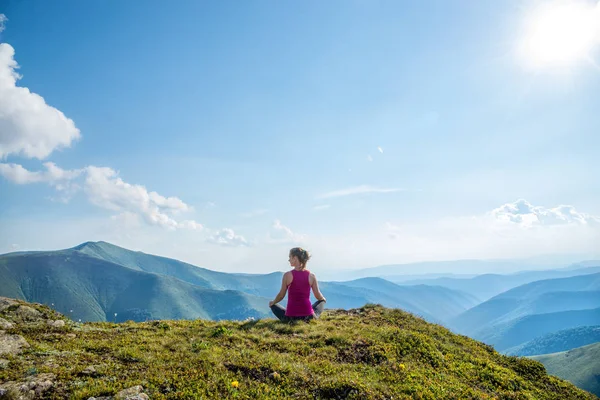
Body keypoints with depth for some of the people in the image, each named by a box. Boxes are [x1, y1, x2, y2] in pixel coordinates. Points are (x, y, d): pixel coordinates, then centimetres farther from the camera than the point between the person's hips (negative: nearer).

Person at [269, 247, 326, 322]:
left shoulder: (287, 275, -9)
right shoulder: (311, 276, -4)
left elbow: (281, 295, -1)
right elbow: (318, 296, 4)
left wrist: (273, 302, 21)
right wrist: (323, 299, 28)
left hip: (290, 317, -1)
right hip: (308, 317, 1)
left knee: (273, 305, 29)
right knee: (321, 302, 32)